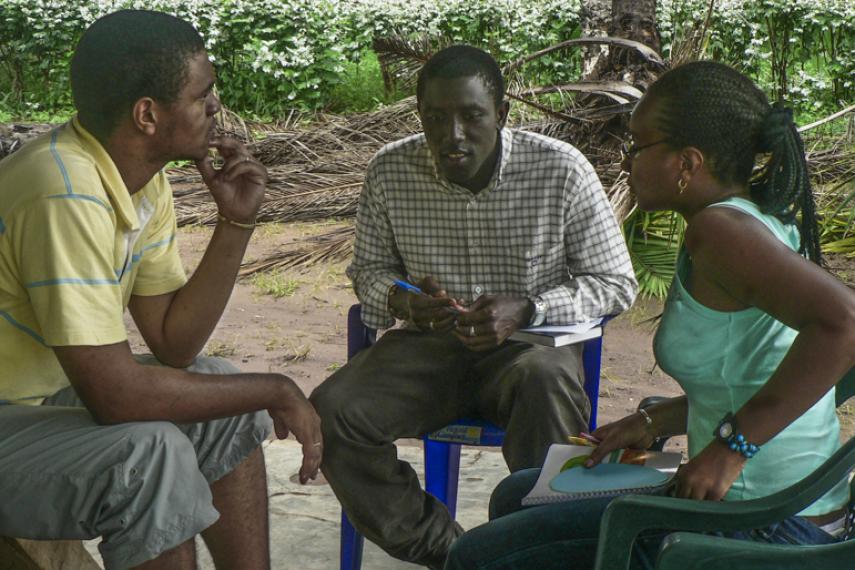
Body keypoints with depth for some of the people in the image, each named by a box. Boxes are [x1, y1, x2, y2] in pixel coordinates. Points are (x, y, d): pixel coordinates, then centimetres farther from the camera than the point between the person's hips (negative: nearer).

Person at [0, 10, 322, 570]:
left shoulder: (145, 180, 0)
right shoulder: (65, 193, -29)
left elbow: (174, 345, 2)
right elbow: (115, 394, -31)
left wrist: (236, 222, -7)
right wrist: (275, 390, -20)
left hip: (46, 393, 9)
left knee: (228, 398, 4)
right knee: (151, 450, -28)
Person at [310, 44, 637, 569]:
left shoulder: (561, 170, -12)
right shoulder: (391, 171, -4)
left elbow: (616, 283, -4)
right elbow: (369, 270, 10)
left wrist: (527, 310, -21)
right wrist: (401, 300, -15)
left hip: (530, 342, -3)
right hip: (430, 344, 3)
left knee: (546, 379, -39)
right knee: (329, 411, -22)